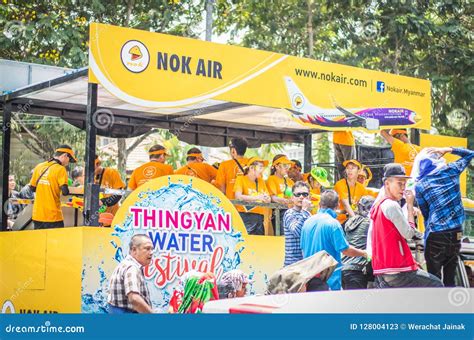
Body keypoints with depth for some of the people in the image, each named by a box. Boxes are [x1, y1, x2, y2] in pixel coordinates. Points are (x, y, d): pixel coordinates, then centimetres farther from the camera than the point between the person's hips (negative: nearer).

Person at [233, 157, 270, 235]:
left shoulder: (261, 181, 17)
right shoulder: (241, 179, 1)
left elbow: (269, 199, 13)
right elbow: (238, 196, -14)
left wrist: (267, 198, -12)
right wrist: (257, 197, -17)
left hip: (259, 217, 6)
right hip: (246, 216, -5)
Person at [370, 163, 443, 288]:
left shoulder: (377, 205, 15)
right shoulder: (392, 206, -13)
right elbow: (408, 234, -13)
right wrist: (410, 206, -7)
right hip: (397, 271, -9)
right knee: (436, 285, 4)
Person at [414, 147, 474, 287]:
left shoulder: (420, 186, 0)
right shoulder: (451, 170, 5)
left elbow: (426, 213, 6)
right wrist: (447, 149, 14)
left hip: (436, 235, -3)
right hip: (456, 232, 3)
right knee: (450, 279, 11)